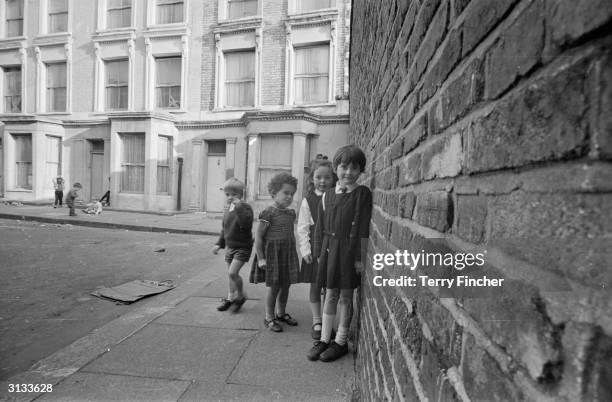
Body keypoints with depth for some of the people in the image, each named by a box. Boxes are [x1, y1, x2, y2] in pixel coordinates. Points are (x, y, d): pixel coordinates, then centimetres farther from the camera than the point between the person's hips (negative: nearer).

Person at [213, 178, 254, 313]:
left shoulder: (245, 207, -15)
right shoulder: (227, 209, 7)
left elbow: (246, 224, -34)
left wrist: (239, 207, -37)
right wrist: (219, 244, 17)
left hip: (243, 247, -7)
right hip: (230, 246, 7)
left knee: (232, 272, -14)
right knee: (231, 274, 16)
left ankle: (241, 296, 9)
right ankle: (231, 297, 33)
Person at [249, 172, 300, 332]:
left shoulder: (291, 213, 8)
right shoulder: (269, 213, -14)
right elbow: (258, 236, -14)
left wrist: (293, 253, 15)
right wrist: (260, 258, -15)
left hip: (288, 254, 7)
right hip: (273, 254, -6)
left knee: (286, 285, 14)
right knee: (274, 287, 2)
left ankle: (281, 313, 34)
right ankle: (269, 318, 20)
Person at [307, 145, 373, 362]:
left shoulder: (363, 194, -6)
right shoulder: (327, 195, 6)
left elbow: (363, 229, -9)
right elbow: (320, 227, 9)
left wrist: (360, 258, -11)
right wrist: (319, 253, 7)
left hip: (349, 250, -3)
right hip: (329, 249, 4)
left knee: (345, 296, 8)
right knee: (330, 295, 13)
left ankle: (341, 342, 25)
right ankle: (324, 339, 26)